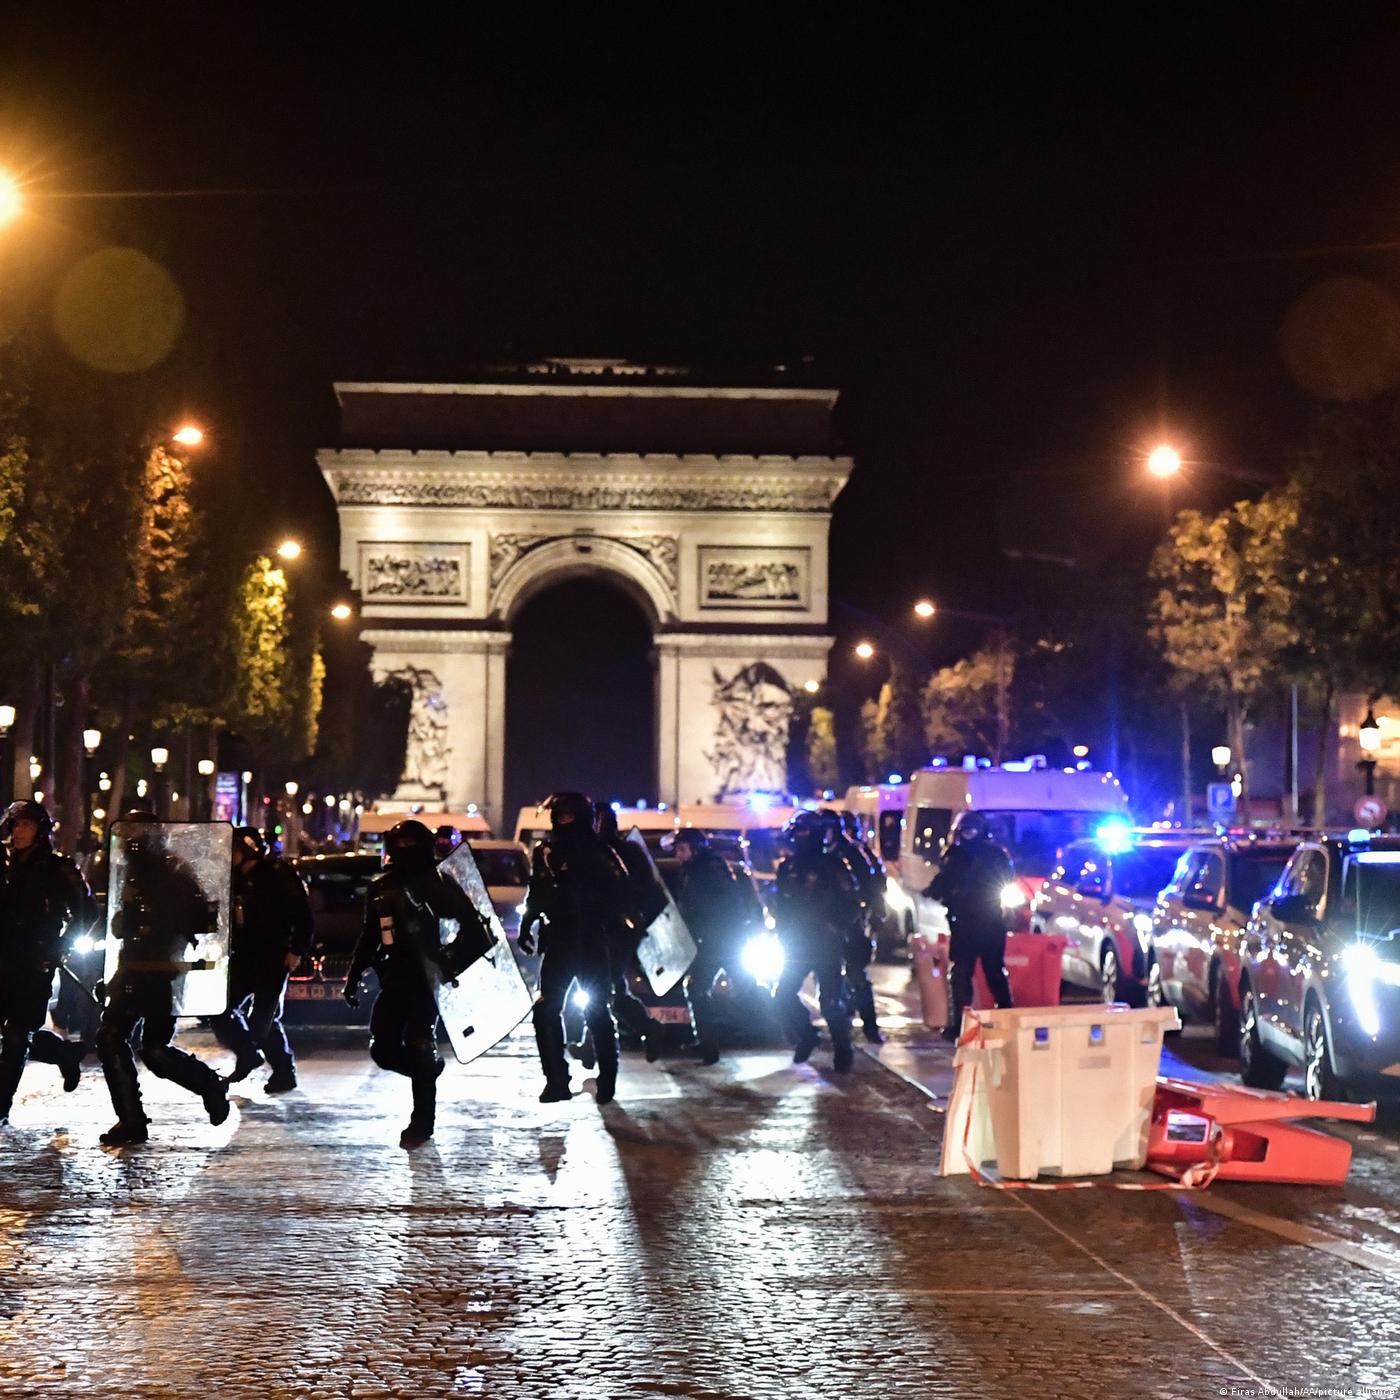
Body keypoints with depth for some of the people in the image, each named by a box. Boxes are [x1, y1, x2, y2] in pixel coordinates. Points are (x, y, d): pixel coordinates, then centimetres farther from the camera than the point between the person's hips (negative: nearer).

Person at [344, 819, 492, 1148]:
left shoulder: (435, 883, -3)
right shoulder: (380, 888, 13)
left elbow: (471, 921, -3)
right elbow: (369, 937, 21)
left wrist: (454, 958, -10)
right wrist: (354, 975, 19)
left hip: (427, 979, -5)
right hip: (395, 980, 5)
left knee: (419, 1046, -8)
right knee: (383, 1050, -3)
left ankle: (422, 1121, 4)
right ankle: (430, 1069, 27)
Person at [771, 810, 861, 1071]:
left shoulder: (832, 864, -6)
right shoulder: (787, 867, 8)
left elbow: (851, 902, -7)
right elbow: (781, 905, 15)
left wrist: (835, 928, -12)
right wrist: (783, 935, 8)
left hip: (827, 946, -5)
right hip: (797, 944, 5)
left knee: (831, 1001, -4)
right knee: (783, 996, 1)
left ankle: (842, 1050, 10)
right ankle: (806, 1036, 22)